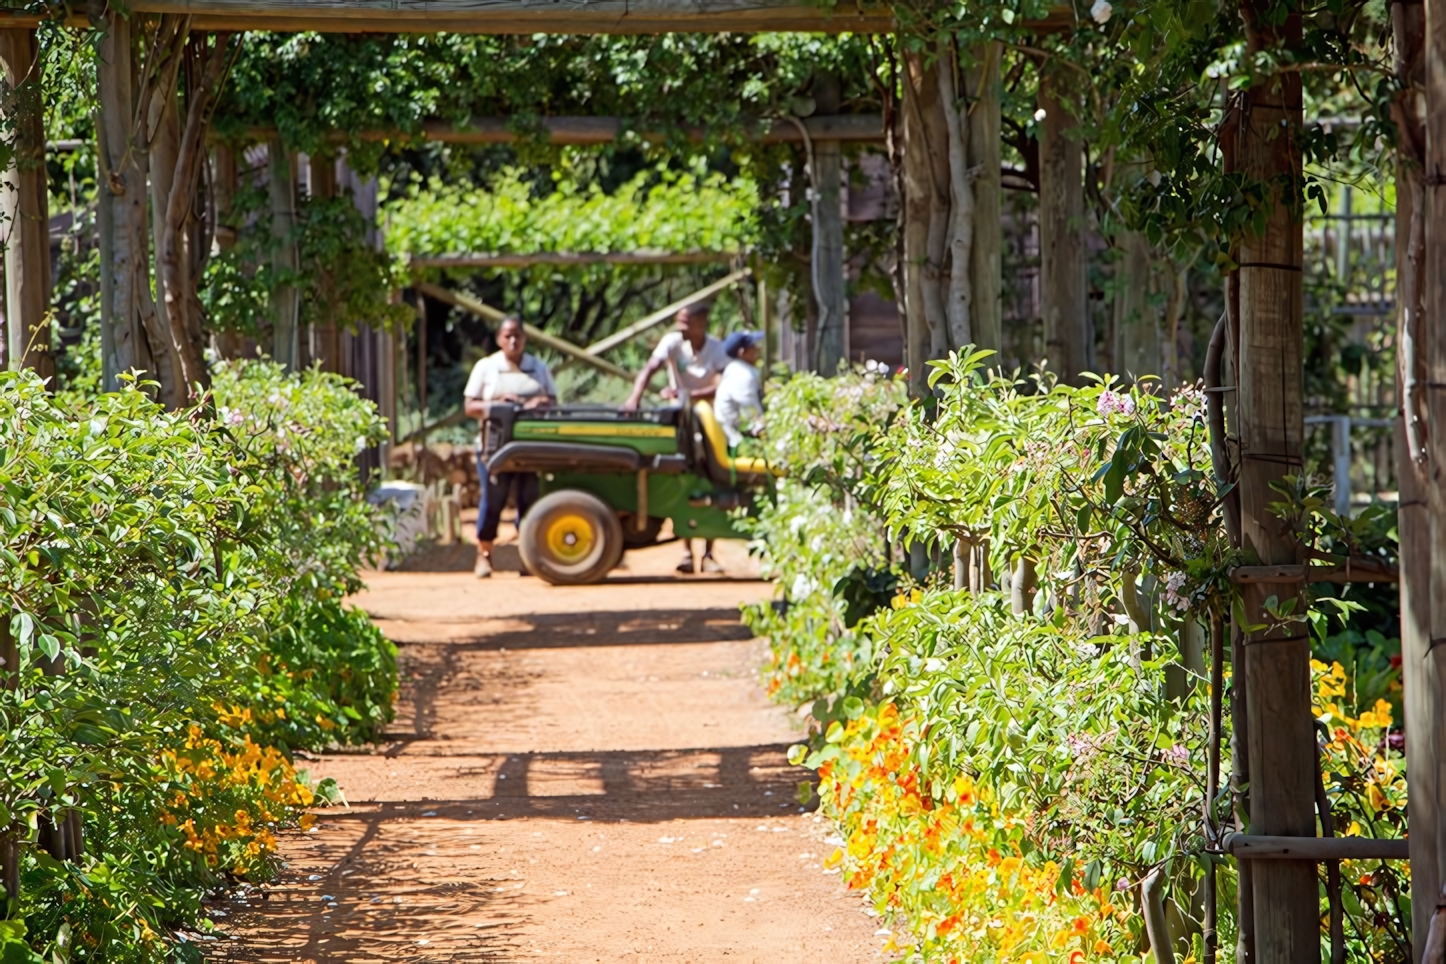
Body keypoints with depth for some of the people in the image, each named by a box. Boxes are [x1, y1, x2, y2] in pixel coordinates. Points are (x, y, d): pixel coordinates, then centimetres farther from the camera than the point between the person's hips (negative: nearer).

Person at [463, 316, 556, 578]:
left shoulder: (538, 368, 13)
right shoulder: (486, 367, 7)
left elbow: (553, 401, 12)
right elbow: (469, 407, 3)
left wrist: (542, 403, -12)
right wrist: (496, 405, -15)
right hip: (495, 445, -2)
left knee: (529, 500, 0)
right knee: (492, 500, -4)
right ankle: (484, 555, 5)